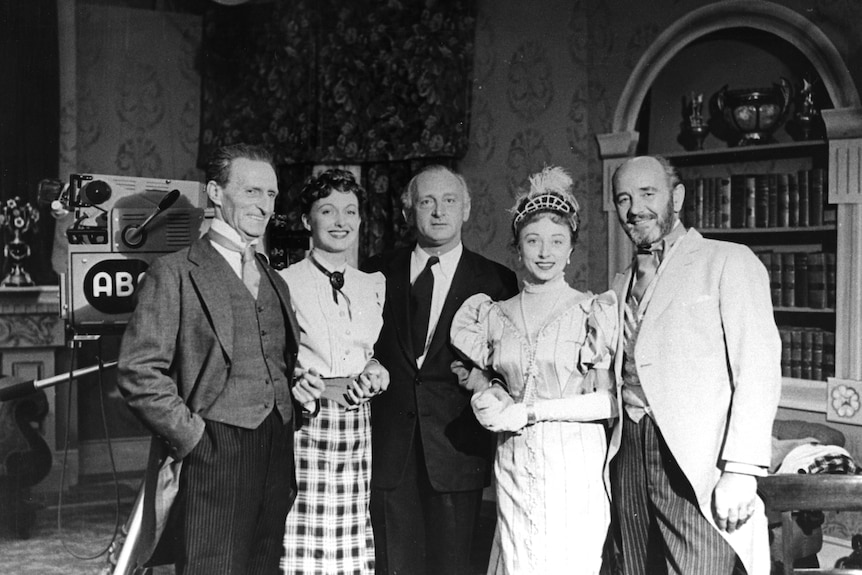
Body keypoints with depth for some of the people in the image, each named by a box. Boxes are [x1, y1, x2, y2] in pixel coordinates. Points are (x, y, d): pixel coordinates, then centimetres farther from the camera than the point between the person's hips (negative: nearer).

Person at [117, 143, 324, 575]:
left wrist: (297, 387, 9)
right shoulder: (175, 272, -3)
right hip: (211, 458, -6)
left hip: (275, 459, 6)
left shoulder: (275, 282, 19)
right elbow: (138, 372, -9)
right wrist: (191, 435, -11)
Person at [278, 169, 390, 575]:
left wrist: (375, 371, 3)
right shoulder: (283, 283, -2)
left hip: (356, 423, 4)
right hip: (302, 422, -4)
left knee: (353, 537, 4)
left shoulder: (375, 284, 13)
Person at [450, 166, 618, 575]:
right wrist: (488, 396, -2)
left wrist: (530, 411, -12)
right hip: (513, 468, 3)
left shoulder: (594, 311, -3)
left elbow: (610, 400, -8)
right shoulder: (494, 315, 9)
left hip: (574, 467, -3)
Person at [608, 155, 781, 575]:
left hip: (696, 466, -5)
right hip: (630, 460, 5)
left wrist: (741, 469, -16)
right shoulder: (621, 286, 19)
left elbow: (757, 369, -8)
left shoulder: (729, 262, 0)